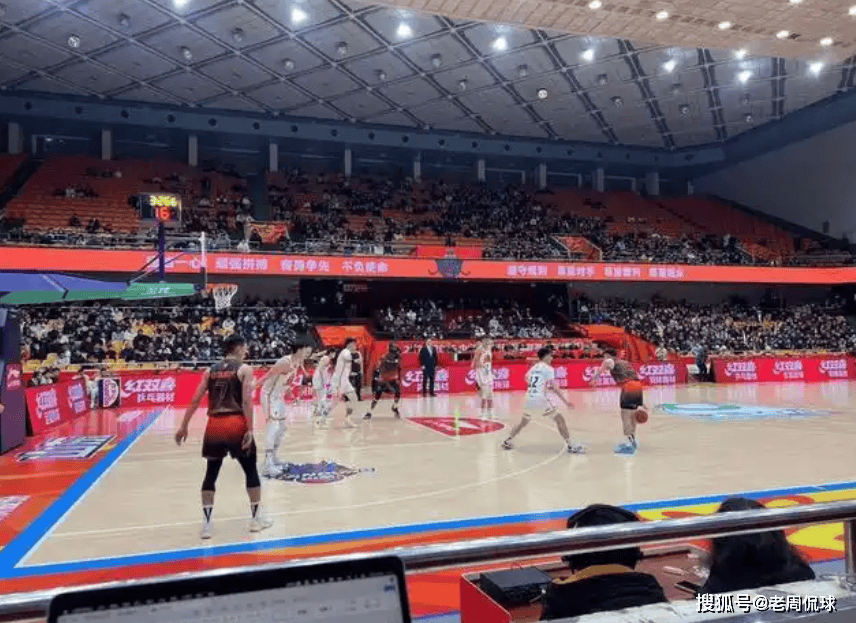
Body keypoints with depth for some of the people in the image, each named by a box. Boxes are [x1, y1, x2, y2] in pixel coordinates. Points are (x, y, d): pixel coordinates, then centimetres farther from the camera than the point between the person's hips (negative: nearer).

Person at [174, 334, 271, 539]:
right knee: (251, 470, 11)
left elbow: (195, 401, 9)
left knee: (211, 474, 15)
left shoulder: (211, 370, 14)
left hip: (214, 425, 4)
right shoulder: (244, 369, 0)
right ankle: (256, 518, 19)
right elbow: (247, 401, -10)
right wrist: (250, 429, -11)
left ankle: (206, 524, 13)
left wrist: (184, 426, 14)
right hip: (236, 424, -4)